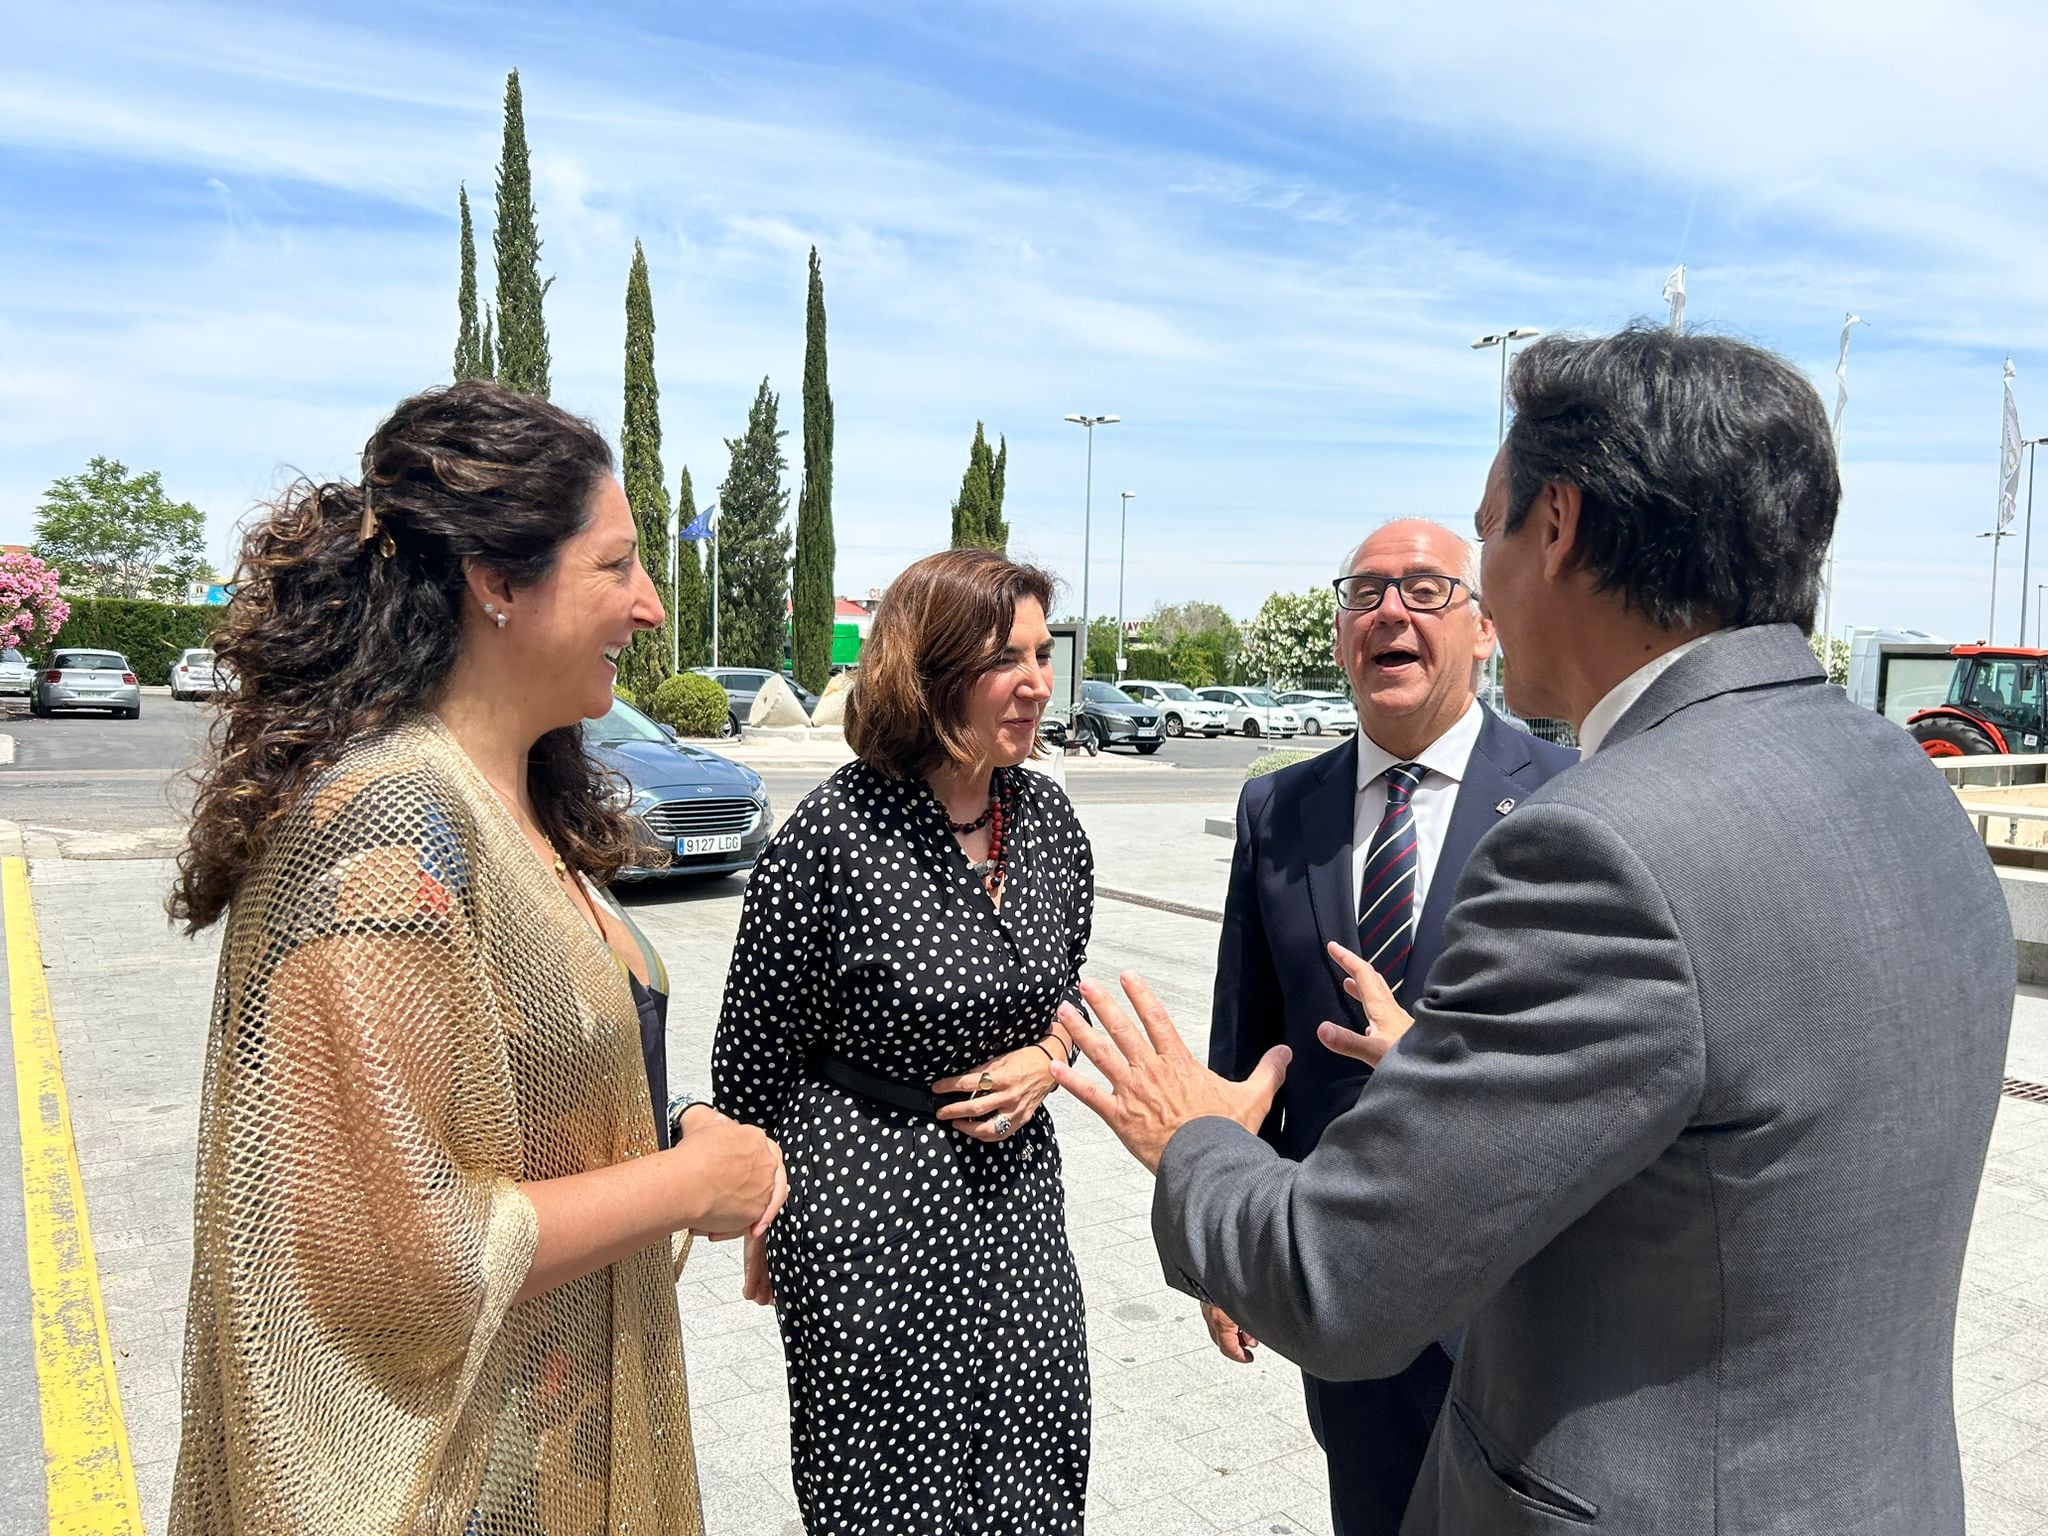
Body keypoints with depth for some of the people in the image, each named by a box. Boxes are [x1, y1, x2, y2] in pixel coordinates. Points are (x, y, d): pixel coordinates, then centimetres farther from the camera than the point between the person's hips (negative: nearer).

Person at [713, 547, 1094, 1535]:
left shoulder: (1047, 817, -2)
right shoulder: (835, 832, -19)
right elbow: (755, 1056, -8)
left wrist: (1045, 1061, -7)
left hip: (1015, 1193, 5)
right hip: (866, 1208, -5)